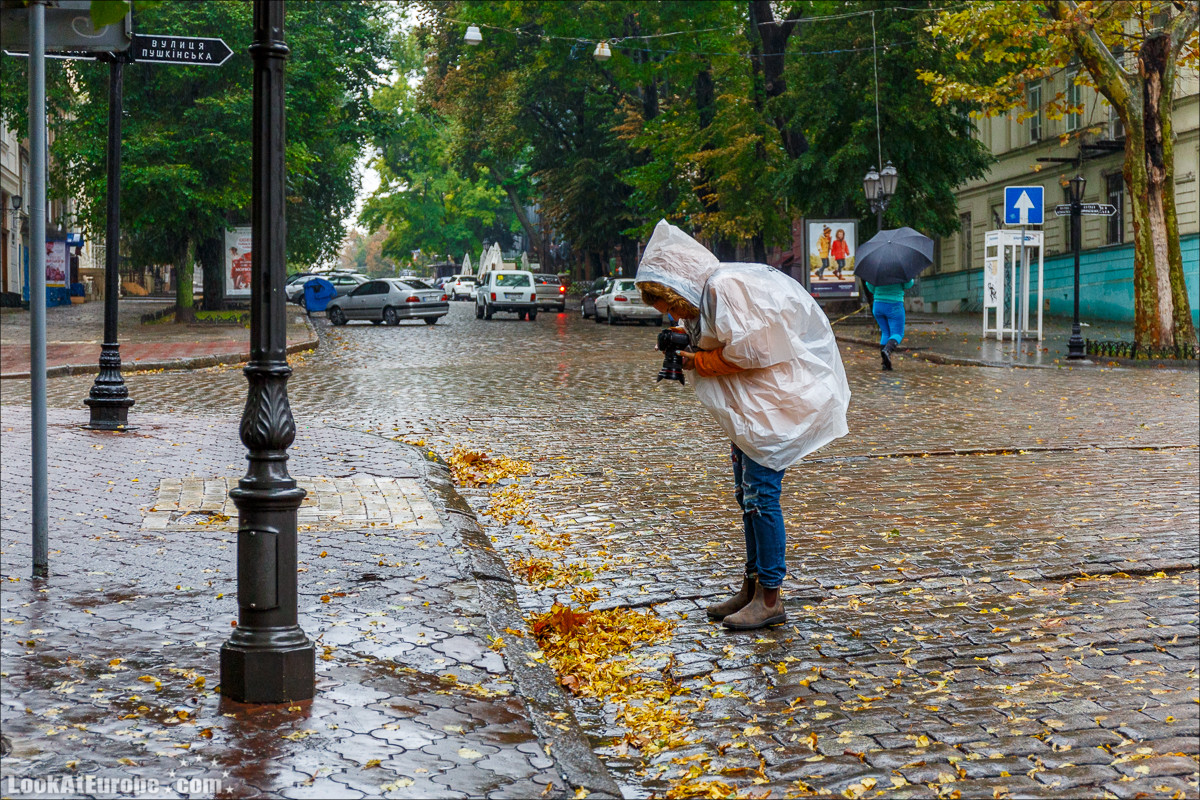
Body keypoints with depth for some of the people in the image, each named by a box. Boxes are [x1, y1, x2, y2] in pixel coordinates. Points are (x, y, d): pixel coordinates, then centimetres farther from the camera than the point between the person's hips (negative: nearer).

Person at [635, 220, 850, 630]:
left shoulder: (726, 287, -21)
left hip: (779, 397, -11)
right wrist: (690, 346, 0)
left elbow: (749, 350, -24)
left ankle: (770, 599, -1)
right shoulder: (708, 294, 12)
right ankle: (752, 587, 23)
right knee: (747, 492, 14)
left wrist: (700, 361, -11)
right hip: (752, 402, 11)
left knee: (761, 493, -9)